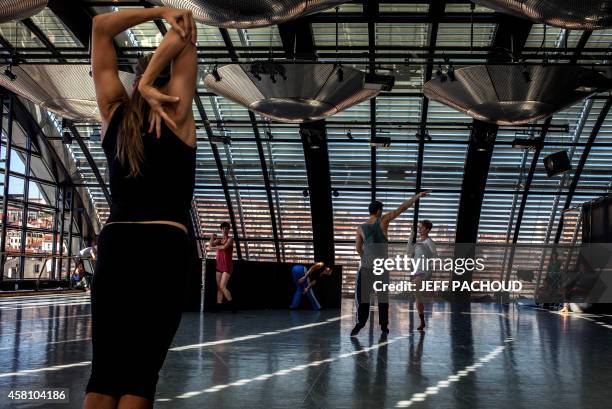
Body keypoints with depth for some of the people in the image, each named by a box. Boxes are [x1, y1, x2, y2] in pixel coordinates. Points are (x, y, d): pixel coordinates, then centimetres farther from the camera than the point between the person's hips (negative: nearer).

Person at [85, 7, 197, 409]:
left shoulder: (115, 113, 9)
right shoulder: (176, 114, 0)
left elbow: (100, 26, 15)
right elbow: (186, 30, 2)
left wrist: (157, 11, 7)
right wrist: (150, 81, -4)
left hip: (114, 245, 4)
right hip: (163, 247, -3)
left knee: (104, 369, 5)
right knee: (140, 372, -2)